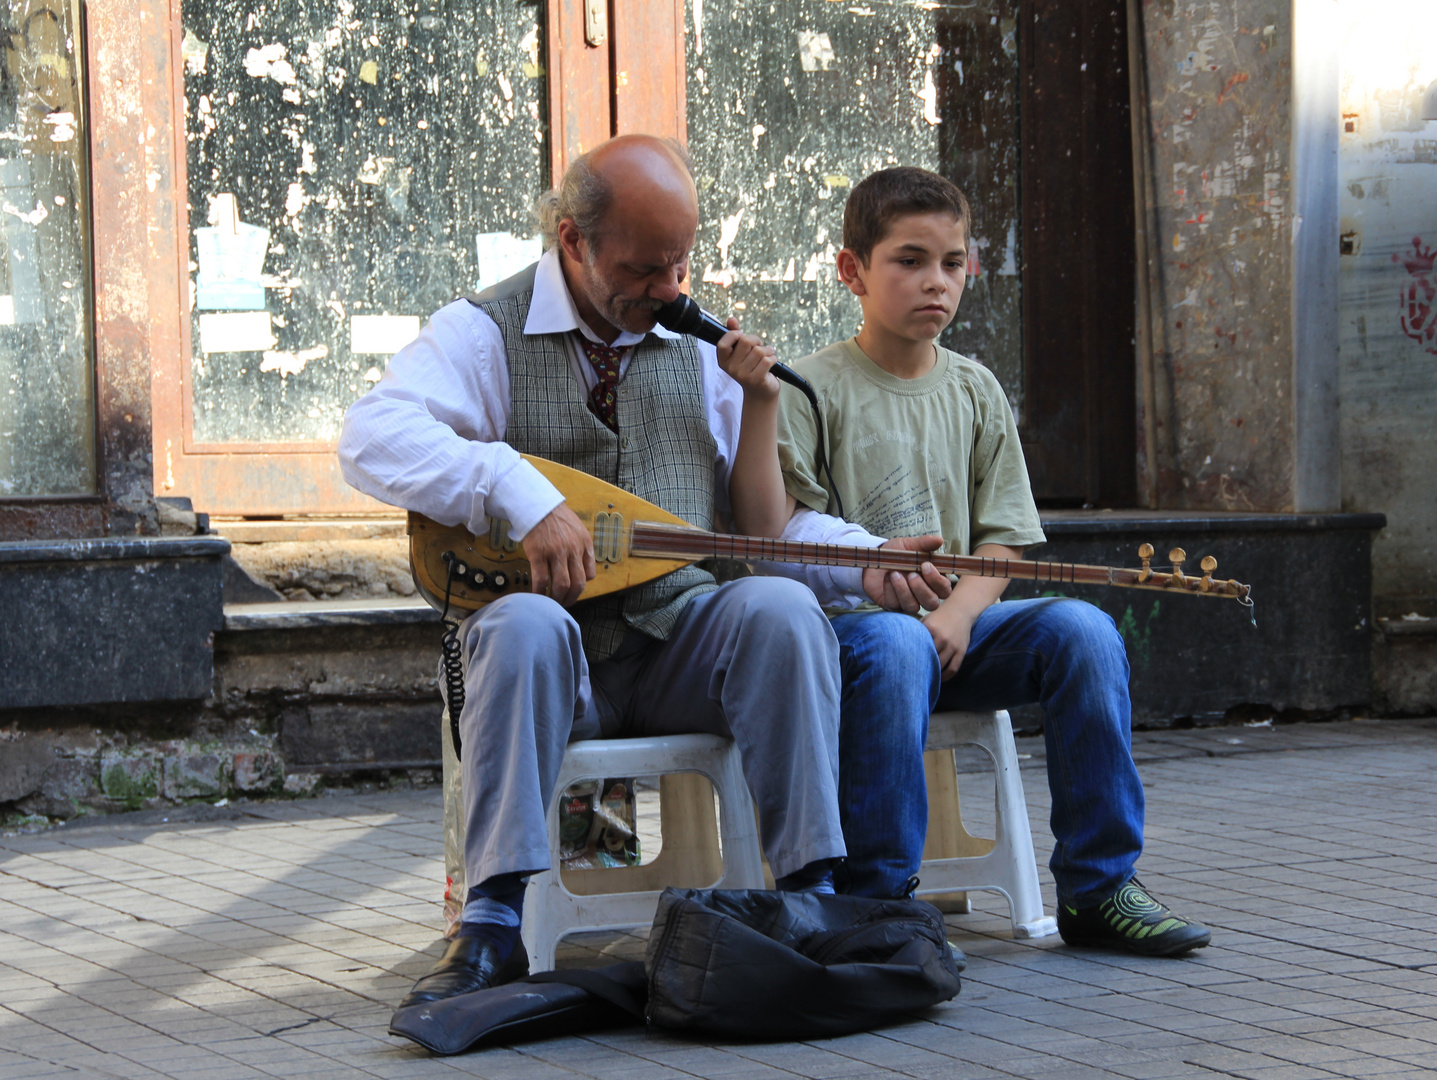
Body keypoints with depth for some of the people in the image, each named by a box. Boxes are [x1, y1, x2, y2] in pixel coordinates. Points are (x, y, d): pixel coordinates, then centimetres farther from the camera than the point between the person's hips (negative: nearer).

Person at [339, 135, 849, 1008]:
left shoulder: (701, 347, 15)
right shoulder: (486, 334, 1)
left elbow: (760, 536, 14)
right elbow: (373, 439, -19)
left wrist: (760, 404, 0)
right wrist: (523, 497, -30)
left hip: (683, 637, 3)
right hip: (557, 647, -3)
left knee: (781, 609, -27)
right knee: (523, 627, -36)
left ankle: (813, 893, -27)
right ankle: (495, 926, -37)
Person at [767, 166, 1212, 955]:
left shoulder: (974, 392, 13)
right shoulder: (816, 388, -2)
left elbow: (1000, 539, 9)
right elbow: (775, 533, -11)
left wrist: (958, 610, -12)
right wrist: (867, 570, -29)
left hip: (956, 623, 5)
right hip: (845, 622, -5)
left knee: (1082, 631, -20)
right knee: (895, 647, -38)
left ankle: (1097, 886, -13)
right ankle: (876, 901, -29)